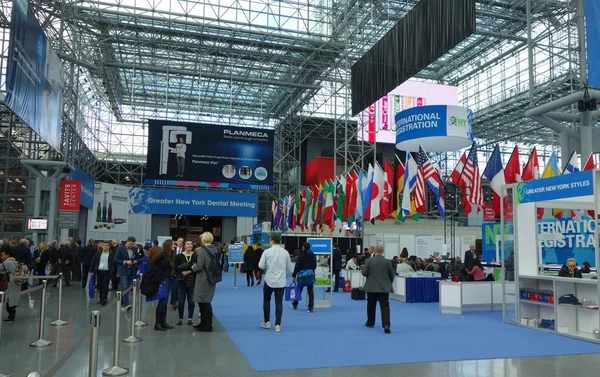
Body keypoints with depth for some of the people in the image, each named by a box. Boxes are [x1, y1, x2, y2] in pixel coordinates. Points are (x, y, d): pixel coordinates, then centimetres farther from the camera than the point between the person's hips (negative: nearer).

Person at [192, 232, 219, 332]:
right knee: (203, 302, 19)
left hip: (203, 280, -8)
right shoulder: (215, 249, 6)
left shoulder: (202, 251, -18)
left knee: (204, 302, 1)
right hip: (211, 279, 8)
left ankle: (208, 326, 8)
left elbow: (199, 267, -20)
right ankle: (203, 323, 30)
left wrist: (192, 268, 1)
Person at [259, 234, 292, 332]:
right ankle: (278, 325, 3)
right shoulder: (285, 252, 0)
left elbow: (261, 266, -7)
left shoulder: (267, 251, -8)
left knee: (266, 300, 18)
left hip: (269, 280, -1)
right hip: (281, 281, 1)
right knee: (279, 303, 5)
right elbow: (289, 269, 7)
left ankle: (266, 322, 23)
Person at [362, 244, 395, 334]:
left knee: (371, 305, 17)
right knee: (385, 306, -4)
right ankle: (386, 325, -19)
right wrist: (389, 283, 21)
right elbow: (392, 275, 4)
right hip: (384, 287, 0)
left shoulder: (369, 261, -7)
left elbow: (364, 273, -5)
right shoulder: (387, 262, -2)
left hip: (372, 287, 0)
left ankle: (370, 322, 29)